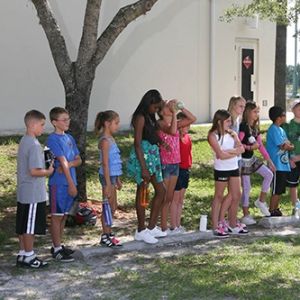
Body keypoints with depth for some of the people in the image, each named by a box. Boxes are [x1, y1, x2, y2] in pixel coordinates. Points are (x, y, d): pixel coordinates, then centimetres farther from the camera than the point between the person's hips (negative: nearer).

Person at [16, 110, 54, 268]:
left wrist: (45, 168, 11)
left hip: (23, 193, 9)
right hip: (33, 194, -9)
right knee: (31, 226, 1)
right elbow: (34, 171, -23)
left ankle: (22, 254, 22)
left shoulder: (24, 141, 10)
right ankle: (29, 256, 9)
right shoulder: (34, 145, -19)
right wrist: (48, 172, -8)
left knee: (23, 226, 14)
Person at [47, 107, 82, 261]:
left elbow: (78, 160, 9)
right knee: (57, 216, 0)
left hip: (69, 182, 7)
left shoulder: (69, 138, 12)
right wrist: (71, 184, -20)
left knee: (64, 215, 14)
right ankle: (56, 249, 6)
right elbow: (62, 162, -17)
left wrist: (69, 164, -14)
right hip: (58, 183, -7)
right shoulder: (53, 139, -12)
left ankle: (58, 245, 24)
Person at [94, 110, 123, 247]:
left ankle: (109, 233, 22)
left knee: (113, 207, 14)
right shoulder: (105, 141, -15)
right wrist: (108, 184, -20)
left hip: (112, 175, 9)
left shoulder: (111, 139, 13)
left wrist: (117, 179, 20)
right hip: (107, 176, -9)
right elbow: (105, 164, -19)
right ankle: (105, 236, 8)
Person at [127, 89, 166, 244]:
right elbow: (137, 144, -19)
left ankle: (151, 227, 21)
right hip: (143, 157, -9)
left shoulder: (150, 117, 12)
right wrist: (143, 168, -22)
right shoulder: (141, 118, -15)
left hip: (153, 156, 9)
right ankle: (141, 231, 12)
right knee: (142, 193, 1)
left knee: (161, 191, 12)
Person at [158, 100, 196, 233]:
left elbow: (193, 119, 9)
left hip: (175, 163, 7)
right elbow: (172, 131, -31)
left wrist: (181, 108, 0)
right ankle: (164, 228, 7)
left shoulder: (175, 123, 10)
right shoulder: (160, 124, -12)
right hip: (165, 164, -7)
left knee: (170, 198, 13)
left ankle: (172, 227, 19)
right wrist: (174, 113, -25)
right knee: (164, 198, 0)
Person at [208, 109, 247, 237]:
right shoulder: (213, 135, -10)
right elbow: (221, 155, -19)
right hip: (221, 169, -6)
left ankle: (233, 225, 23)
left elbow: (241, 148, -3)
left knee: (236, 196, 10)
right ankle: (216, 227, 8)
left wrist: (228, 151, -17)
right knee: (219, 197, 2)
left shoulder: (232, 133, 9)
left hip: (234, 168, 6)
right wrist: (235, 152, -8)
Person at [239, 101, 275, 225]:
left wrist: (269, 160, 9)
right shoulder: (243, 127, -17)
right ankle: (246, 215, 11)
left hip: (252, 158, 8)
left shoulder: (255, 127, 8)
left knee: (269, 174, -1)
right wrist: (250, 147, -21)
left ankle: (261, 201, 14)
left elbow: (261, 145, 11)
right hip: (243, 160, -8)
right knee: (246, 187, 0)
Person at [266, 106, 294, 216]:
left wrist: (288, 145, -8)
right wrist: (290, 146, 2)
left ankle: (276, 210, 23)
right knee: (276, 190, -4)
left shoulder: (281, 129, 16)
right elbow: (284, 146, -17)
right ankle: (272, 212, 3)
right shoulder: (274, 129, -14)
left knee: (280, 190, 14)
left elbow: (288, 144, 14)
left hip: (283, 165, 9)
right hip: (277, 165, -9)